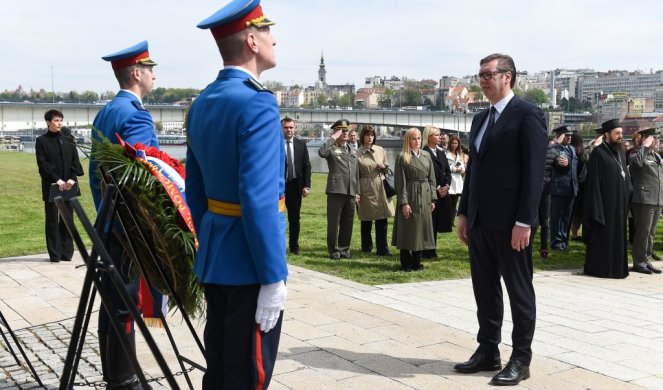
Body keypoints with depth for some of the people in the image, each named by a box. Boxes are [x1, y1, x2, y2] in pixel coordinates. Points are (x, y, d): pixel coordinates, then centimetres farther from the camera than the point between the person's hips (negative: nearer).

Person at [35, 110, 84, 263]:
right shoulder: (41, 141, 3)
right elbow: (42, 163, -5)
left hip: (69, 185, 3)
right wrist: (57, 179, -16)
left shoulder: (68, 140, 12)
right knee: (52, 219, 1)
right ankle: (54, 254, 6)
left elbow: (75, 161, 6)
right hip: (51, 186, -3)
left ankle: (67, 252, 11)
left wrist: (72, 178, -10)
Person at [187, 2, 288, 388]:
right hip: (249, 262, -9)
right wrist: (273, 277, -20)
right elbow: (259, 199, -25)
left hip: (215, 256, 9)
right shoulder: (257, 104, -19)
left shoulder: (202, 103, 9)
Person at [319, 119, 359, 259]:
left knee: (347, 223, 10)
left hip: (350, 192, 6)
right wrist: (333, 138, -17)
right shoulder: (332, 148, -1)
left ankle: (344, 249, 21)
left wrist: (357, 192, 16)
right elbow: (321, 152, -27)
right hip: (336, 191, -6)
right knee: (333, 223, 1)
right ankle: (334, 251, 10)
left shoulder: (351, 150, 18)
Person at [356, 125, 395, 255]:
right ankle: (366, 247, 23)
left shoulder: (380, 150, 8)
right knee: (366, 220, 8)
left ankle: (382, 249, 6)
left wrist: (383, 166, -6)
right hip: (366, 189, -3)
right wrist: (356, 193, -8)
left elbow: (387, 168, 18)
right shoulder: (357, 153, -3)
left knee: (382, 220, 1)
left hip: (380, 188, 3)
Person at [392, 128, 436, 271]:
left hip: (424, 198, 5)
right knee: (408, 230, 0)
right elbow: (400, 182, -9)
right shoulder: (402, 157, -5)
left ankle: (416, 262, 19)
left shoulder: (426, 156, 11)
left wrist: (433, 199, 6)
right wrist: (404, 202, -15)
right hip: (409, 197, -5)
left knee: (422, 229, 9)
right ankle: (406, 263, 10)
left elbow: (431, 179, 12)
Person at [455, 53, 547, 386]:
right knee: (484, 289, 13)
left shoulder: (527, 115, -8)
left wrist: (524, 222, -19)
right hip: (480, 220, 8)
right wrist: (464, 213, 12)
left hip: (510, 221, -8)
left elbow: (534, 172, -14)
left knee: (519, 292, 4)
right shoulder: (480, 118, 16)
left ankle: (520, 359, 15)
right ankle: (487, 351, 25)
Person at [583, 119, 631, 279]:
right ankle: (598, 267, 8)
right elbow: (593, 181, -13)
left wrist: (628, 194, 8)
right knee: (602, 236, -1)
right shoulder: (598, 153, -9)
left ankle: (616, 267, 19)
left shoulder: (621, 152, 13)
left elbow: (626, 175, 18)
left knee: (618, 235, 11)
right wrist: (596, 205, -17)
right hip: (605, 202, -7)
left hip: (620, 203, 7)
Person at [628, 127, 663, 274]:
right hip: (644, 200, -8)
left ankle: (646, 260, 21)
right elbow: (637, 162, -32)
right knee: (642, 233, -4)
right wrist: (645, 146, -21)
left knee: (651, 233, 13)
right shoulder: (638, 154, -7)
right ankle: (639, 262, 3)